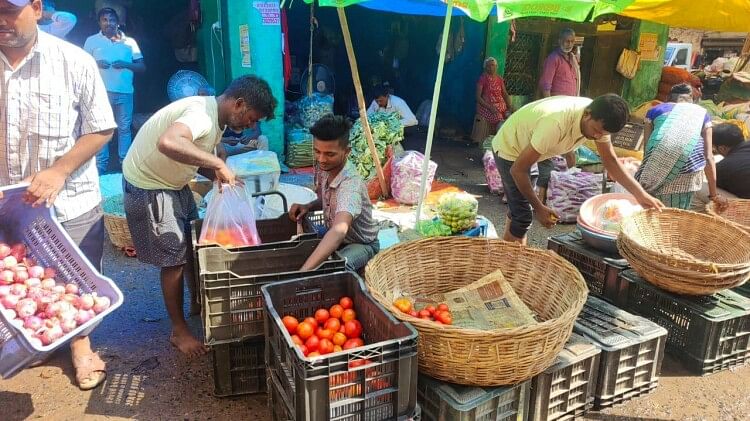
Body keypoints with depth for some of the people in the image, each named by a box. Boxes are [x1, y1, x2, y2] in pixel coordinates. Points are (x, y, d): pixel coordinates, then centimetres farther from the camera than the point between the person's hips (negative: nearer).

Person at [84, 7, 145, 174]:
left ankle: (125, 163, 15)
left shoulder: (129, 41, 9)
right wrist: (96, 64, -12)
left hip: (125, 92, 1)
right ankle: (101, 165, 7)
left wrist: (125, 64, -12)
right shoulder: (92, 41, 8)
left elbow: (142, 67, 6)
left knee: (124, 128, 6)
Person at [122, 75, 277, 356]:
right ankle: (179, 331, 14)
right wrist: (217, 163, -43)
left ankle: (197, 304, 39)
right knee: (174, 259, -2)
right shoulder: (202, 114, -30)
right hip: (148, 187, -10)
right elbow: (167, 143, -50)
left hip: (173, 183, 10)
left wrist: (222, 176, -7)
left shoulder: (217, 117, 1)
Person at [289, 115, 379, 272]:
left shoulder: (351, 184, -36)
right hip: (334, 239, 8)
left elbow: (339, 231, -54)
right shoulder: (323, 167, -11)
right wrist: (308, 207, -10)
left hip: (361, 244, -8)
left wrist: (303, 271, -65)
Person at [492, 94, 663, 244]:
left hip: (526, 149, 8)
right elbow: (518, 170, -34)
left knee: (518, 208, 19)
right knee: (523, 216, -12)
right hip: (509, 149, -8)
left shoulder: (599, 119, -18)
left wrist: (641, 195, -15)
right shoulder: (556, 124, -41)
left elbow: (610, 160, -5)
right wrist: (539, 208, -25)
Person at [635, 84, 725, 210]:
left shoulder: (654, 110, 22)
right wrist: (713, 194, 22)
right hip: (688, 168, 0)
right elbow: (708, 157, 18)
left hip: (656, 164, 0)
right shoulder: (702, 113, 23)